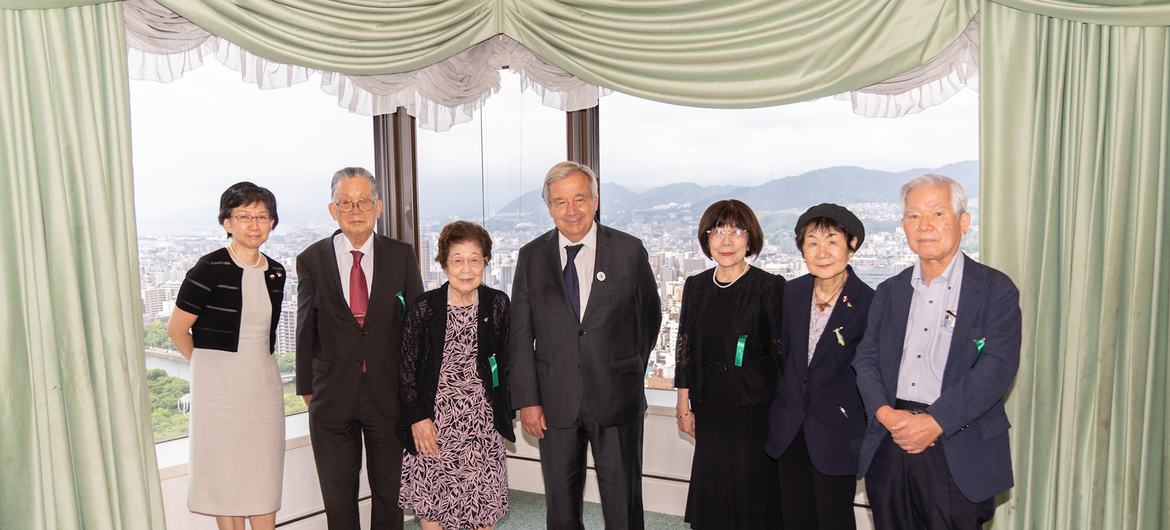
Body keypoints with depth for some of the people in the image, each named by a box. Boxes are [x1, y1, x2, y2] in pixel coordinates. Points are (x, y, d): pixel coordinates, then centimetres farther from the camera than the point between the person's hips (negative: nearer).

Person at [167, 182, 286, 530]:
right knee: (226, 477, 5)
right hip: (219, 385, -5)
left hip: (264, 383, 5)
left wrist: (254, 365, 15)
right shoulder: (210, 268, -11)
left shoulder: (275, 273, 6)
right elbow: (177, 329, -6)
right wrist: (210, 364, 5)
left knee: (265, 478, 10)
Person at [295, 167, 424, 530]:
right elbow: (306, 330, 5)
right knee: (338, 498, 12)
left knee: (390, 493, 13)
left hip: (389, 394, 0)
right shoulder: (311, 261, 0)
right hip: (332, 397, 0)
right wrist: (307, 387, 7)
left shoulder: (401, 256, 0)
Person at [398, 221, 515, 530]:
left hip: (483, 422, 1)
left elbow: (505, 362, 7)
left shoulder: (497, 304, -1)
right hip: (434, 423, -1)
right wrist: (417, 417, -7)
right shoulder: (424, 307, -6)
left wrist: (505, 412, 5)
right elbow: (407, 367, -1)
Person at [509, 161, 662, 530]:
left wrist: (629, 375, 10)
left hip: (616, 401, -1)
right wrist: (527, 401, -3)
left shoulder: (629, 251, -2)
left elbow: (649, 318, 9)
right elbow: (521, 336, 2)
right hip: (555, 402, 2)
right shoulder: (531, 257, 2)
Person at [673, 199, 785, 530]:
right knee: (710, 492, 11)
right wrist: (684, 405, 9)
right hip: (710, 407, 4)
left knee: (752, 489, 5)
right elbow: (685, 348, 10)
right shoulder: (695, 286, 6)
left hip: (755, 406, -4)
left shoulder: (770, 286, -8)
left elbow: (782, 351, -7)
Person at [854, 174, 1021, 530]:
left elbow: (997, 366, -12)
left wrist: (934, 421, -19)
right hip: (888, 449, 4)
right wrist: (886, 414, -11)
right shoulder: (889, 292, 13)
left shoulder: (996, 290, -2)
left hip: (957, 454, -4)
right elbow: (865, 359, 8)